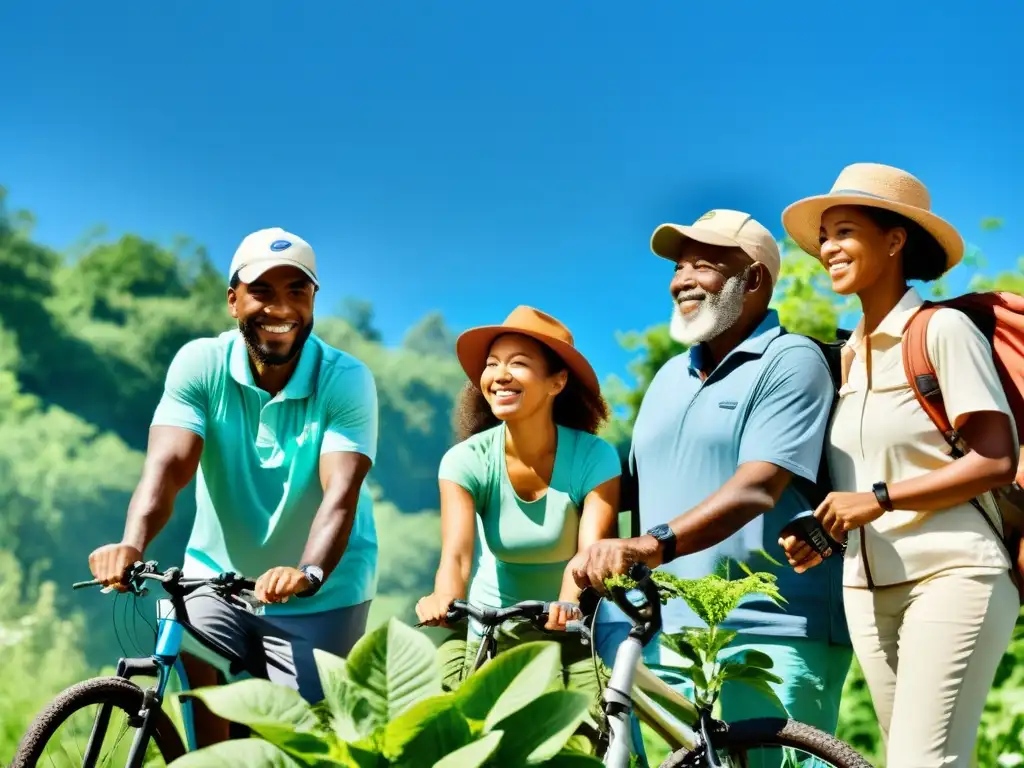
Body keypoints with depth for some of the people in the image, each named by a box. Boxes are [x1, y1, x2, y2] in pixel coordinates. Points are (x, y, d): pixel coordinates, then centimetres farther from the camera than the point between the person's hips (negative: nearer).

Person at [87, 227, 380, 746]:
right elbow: (167, 464, -22)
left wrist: (308, 574, -45)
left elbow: (341, 492, -26)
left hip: (323, 594, -1)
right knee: (190, 663, -23)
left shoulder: (345, 380, -15)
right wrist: (132, 543, -42)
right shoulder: (200, 364, -10)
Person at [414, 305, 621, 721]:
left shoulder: (593, 458, -14)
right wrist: (445, 598, -48)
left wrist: (569, 604, -48)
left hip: (569, 639, -1)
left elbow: (590, 550, -27)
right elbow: (456, 551, -25)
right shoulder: (466, 460, -11)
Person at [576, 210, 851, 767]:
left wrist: (652, 545, -32)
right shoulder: (669, 377, 20)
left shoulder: (790, 362, -5)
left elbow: (757, 489, -19)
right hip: (673, 633, 6)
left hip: (768, 637, -6)